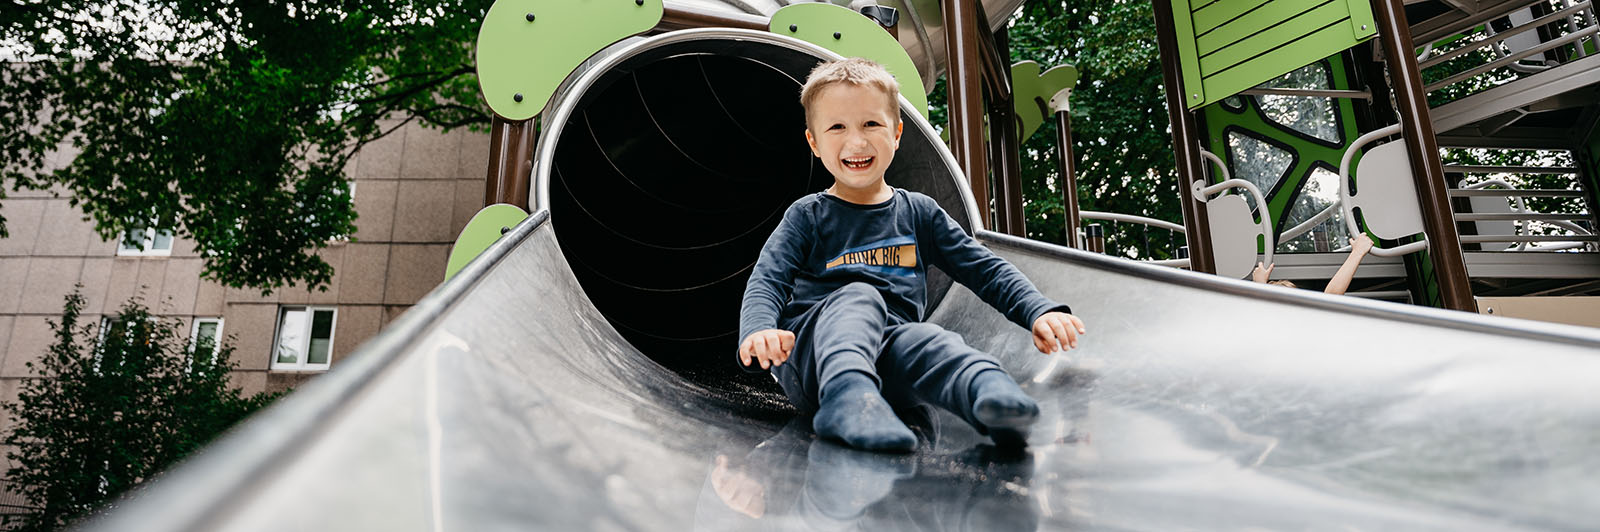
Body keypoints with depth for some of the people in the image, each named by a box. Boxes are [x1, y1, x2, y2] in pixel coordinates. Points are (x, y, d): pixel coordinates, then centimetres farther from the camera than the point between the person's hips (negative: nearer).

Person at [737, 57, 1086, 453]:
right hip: (809, 354, -1)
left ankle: (991, 392, -59)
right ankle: (847, 399, -56)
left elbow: (987, 271, 15)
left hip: (889, 356, 2)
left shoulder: (919, 213, 16)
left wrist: (1040, 312, -1)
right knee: (860, 296, -30)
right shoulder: (807, 216, 10)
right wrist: (757, 331, -25)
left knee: (923, 340, -30)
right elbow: (767, 280, -2)